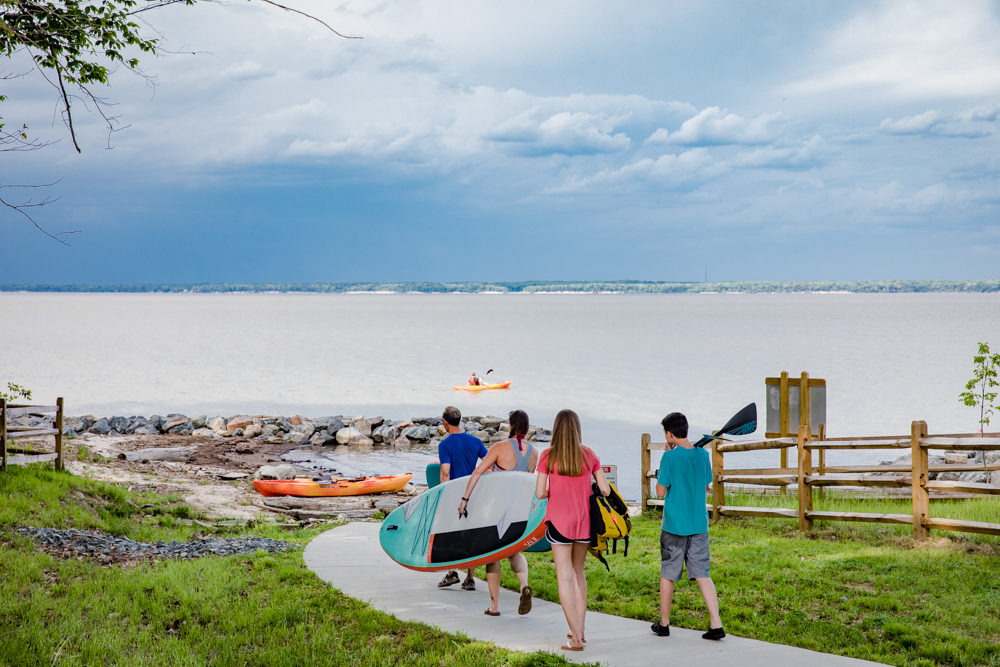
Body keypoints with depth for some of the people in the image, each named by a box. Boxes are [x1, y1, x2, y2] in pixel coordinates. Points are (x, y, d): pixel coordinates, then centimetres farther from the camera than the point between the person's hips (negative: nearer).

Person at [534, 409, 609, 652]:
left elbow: (540, 493, -10)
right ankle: (580, 629, 22)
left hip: (559, 522, -3)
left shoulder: (548, 456, -8)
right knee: (578, 572, 20)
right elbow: (605, 490, -2)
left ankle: (576, 638, -4)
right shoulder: (589, 455, -2)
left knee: (565, 577, 1)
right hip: (584, 521, 3)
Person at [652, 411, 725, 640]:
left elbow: (660, 490, -8)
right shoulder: (702, 454, 2)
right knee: (702, 574, 5)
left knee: (667, 574, 11)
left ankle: (664, 624, 22)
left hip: (674, 525, -4)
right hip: (699, 524, 4)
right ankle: (716, 624, -5)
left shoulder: (670, 457, -14)